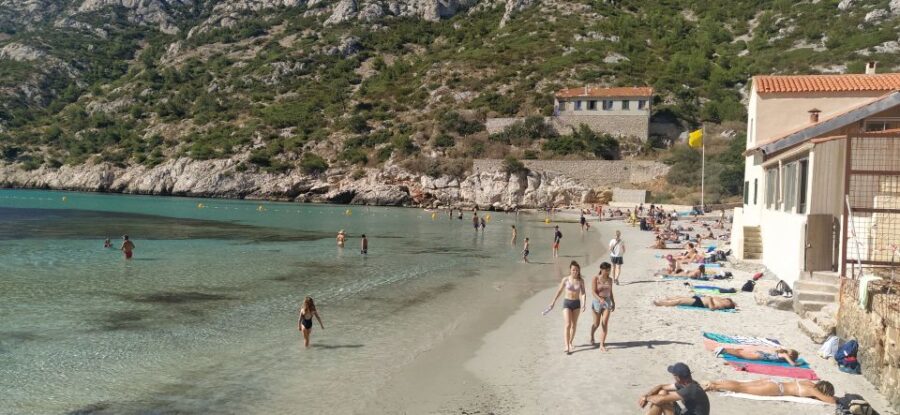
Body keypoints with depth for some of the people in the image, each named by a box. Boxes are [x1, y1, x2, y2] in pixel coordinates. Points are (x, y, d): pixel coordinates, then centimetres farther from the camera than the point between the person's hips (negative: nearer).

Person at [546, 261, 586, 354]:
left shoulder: (581, 281, -5)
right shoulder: (565, 280, -7)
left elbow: (583, 293, -8)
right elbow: (559, 291, 3)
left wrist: (583, 304, -23)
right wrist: (553, 302, 7)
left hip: (576, 303, 2)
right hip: (567, 302, -2)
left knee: (574, 325, 13)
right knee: (568, 325, -11)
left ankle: (570, 342, 31)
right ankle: (567, 346, -12)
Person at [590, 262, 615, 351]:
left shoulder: (610, 280, 5)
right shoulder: (595, 279, -9)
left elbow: (610, 292, 15)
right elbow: (593, 292, -17)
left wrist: (613, 303, 15)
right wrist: (600, 299, -32)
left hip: (607, 302, 3)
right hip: (597, 302, -3)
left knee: (605, 324, -9)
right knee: (596, 324, 10)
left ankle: (602, 345, -6)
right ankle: (592, 336, 43)